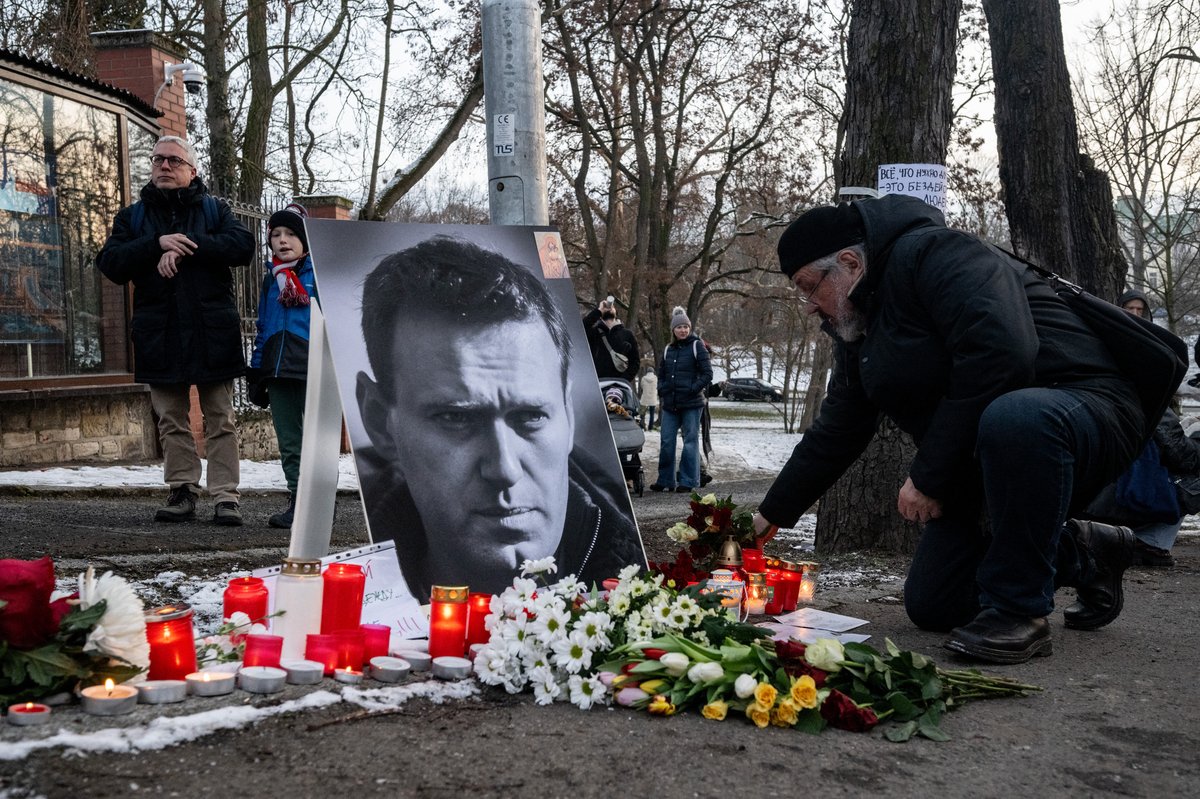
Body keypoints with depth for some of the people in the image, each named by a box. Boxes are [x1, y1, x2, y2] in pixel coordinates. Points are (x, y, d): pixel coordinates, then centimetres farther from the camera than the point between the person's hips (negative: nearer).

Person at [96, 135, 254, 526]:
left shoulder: (215, 210, 10)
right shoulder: (132, 216, 14)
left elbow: (243, 244, -9)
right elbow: (111, 263, -1)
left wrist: (185, 249, -16)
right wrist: (158, 243, -15)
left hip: (212, 332, -2)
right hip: (160, 334, 2)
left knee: (220, 419, 0)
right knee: (171, 421, 6)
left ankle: (226, 496, 1)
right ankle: (182, 492, 14)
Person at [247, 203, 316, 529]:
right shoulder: (270, 280, 17)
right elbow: (263, 329, 20)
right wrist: (256, 373, 15)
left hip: (312, 370, -6)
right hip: (277, 371, 6)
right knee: (288, 439, 8)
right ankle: (297, 499, 15)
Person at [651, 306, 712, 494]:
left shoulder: (697, 346, -1)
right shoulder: (668, 350, 14)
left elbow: (707, 374, -5)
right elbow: (661, 375, 22)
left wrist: (693, 389, -13)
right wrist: (662, 394, 9)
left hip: (691, 404, -5)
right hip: (670, 404, 5)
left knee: (690, 441, 0)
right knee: (666, 441, 6)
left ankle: (688, 481, 5)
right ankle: (665, 480, 15)